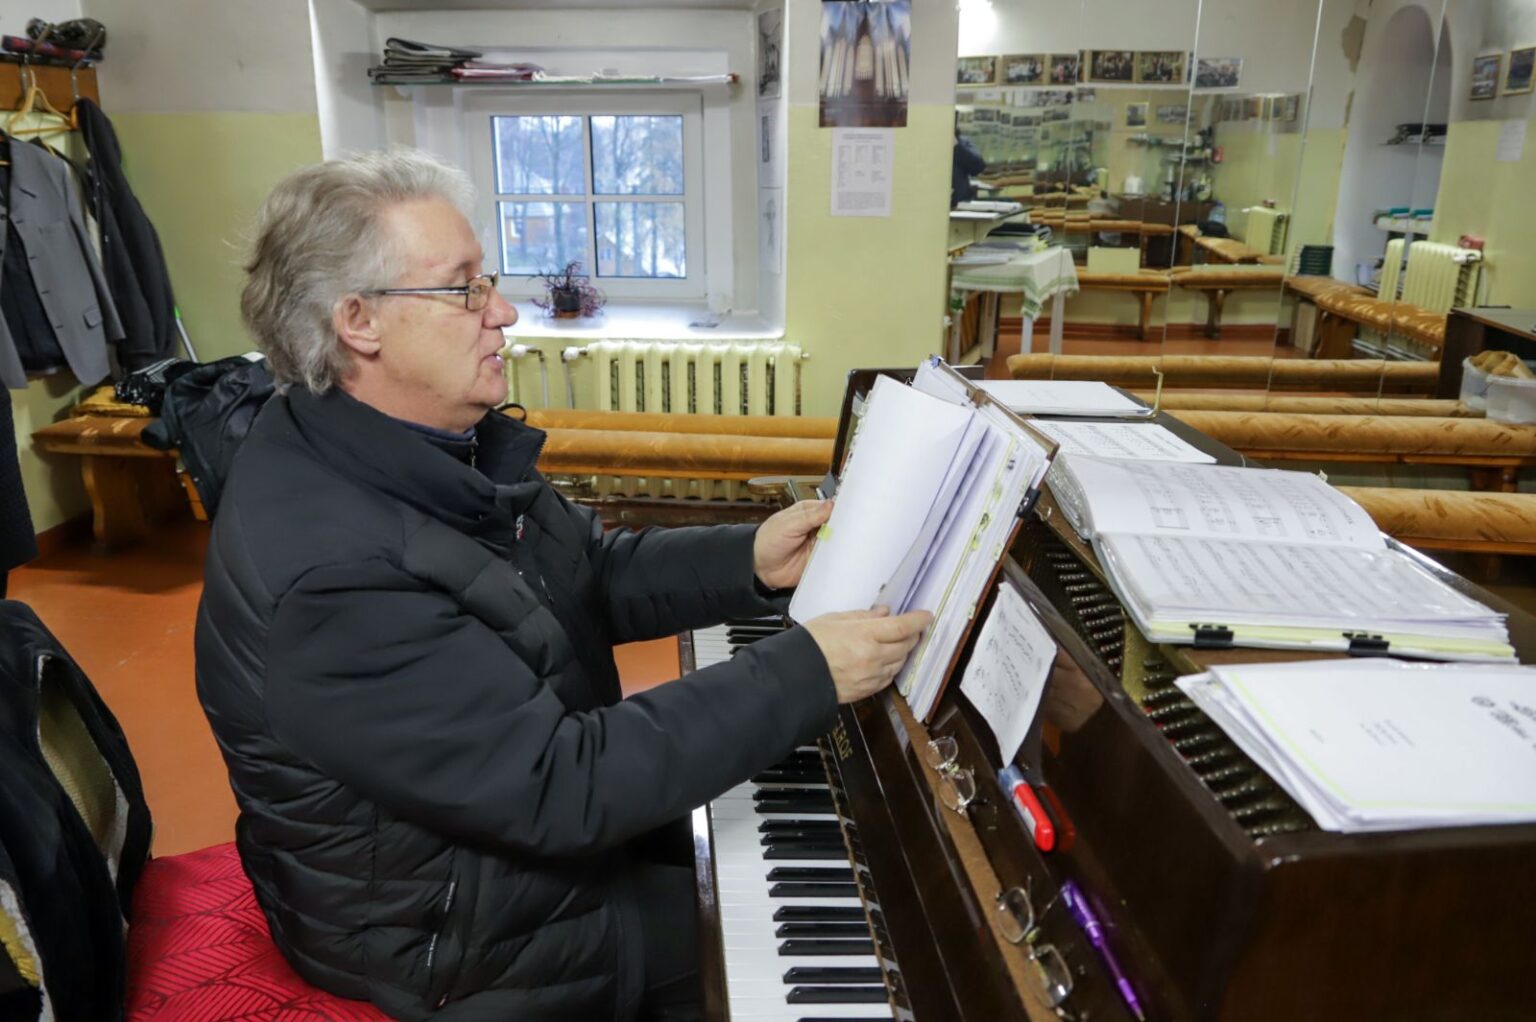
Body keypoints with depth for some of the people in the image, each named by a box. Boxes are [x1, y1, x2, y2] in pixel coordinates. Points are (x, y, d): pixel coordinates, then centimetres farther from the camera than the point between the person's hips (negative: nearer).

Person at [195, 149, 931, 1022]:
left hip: (540, 792, 8)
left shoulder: (435, 439, -5)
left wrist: (749, 563, -10)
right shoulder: (329, 574, -35)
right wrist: (805, 675, -31)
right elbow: (560, 788, -34)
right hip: (461, 934, -8)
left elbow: (589, 574, 4)